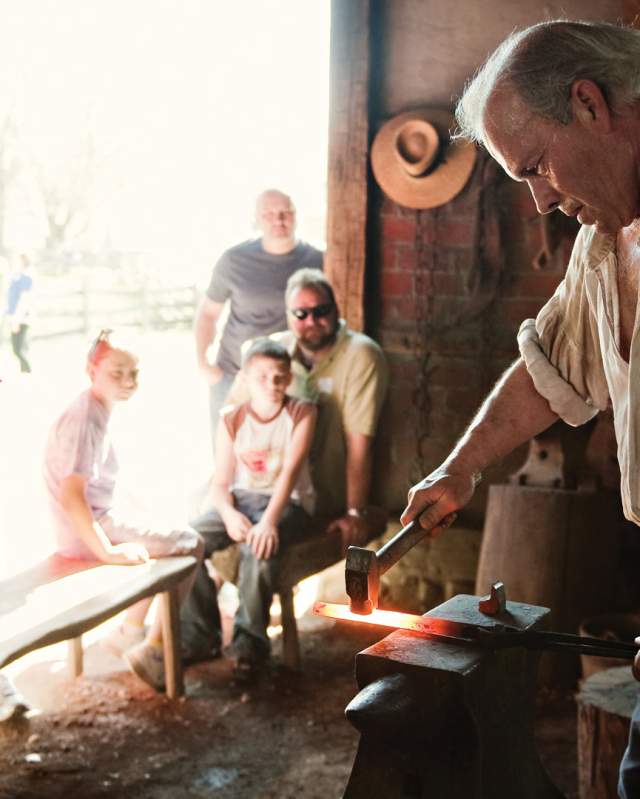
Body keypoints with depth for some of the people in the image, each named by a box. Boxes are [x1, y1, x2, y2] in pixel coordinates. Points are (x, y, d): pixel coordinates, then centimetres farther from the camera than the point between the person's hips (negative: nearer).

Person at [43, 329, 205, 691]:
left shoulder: (96, 411, 8)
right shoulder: (84, 419, -21)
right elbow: (71, 495, -30)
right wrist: (108, 552, -29)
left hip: (98, 523, 10)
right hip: (87, 534, -10)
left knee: (171, 541, 26)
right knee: (191, 545, -9)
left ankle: (131, 633, 33)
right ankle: (152, 650, -3)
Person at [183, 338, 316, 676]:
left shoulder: (301, 413, -4)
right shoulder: (232, 420, 4)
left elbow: (291, 470, -17)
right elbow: (220, 482, 1)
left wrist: (269, 520, -31)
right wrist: (229, 514, -22)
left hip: (289, 502, -4)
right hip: (242, 499, 4)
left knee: (259, 546, -35)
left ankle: (249, 638, -18)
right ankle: (199, 631, -4)